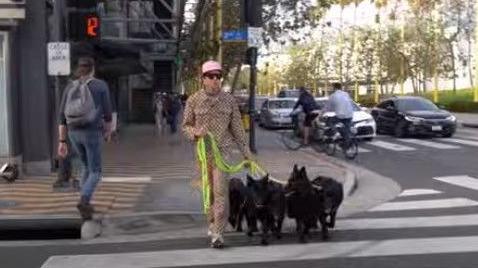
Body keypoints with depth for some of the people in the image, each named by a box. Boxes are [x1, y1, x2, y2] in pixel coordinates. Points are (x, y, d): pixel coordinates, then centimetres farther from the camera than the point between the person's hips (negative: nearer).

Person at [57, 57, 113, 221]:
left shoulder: (70, 88, 6)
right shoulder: (101, 85, -4)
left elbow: (62, 117, 2)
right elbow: (107, 112, -4)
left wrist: (62, 143, 4)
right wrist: (108, 131, 15)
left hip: (74, 133, 5)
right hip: (92, 133, -4)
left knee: (86, 166, 27)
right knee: (95, 173, 4)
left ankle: (85, 204, 26)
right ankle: (83, 201, -24)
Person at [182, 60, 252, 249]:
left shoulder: (229, 100, 1)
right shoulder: (193, 100, 0)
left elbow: (237, 127, 7)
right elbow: (185, 125, 6)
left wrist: (245, 151, 7)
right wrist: (195, 132, -17)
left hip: (223, 149, -1)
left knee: (220, 190, -12)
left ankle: (218, 233, -10)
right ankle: (212, 224, 30)